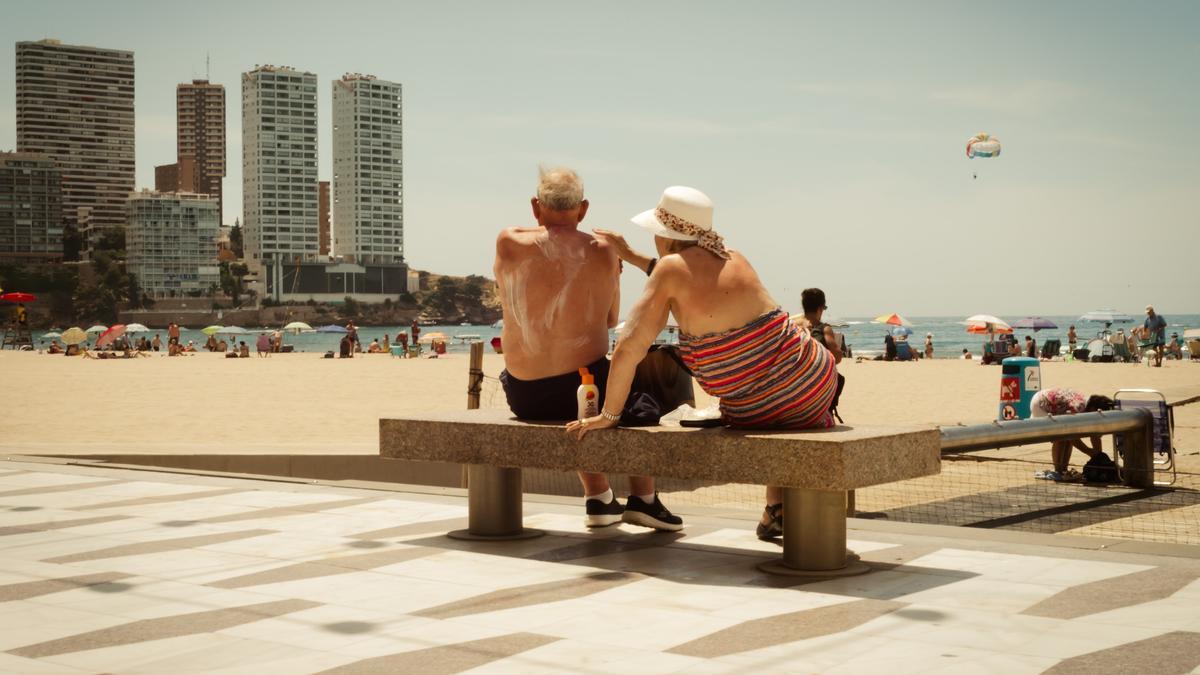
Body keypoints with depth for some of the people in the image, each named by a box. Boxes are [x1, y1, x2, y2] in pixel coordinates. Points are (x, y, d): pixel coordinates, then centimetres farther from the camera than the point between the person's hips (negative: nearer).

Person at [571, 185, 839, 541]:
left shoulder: (671, 268, -12)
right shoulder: (735, 260, 4)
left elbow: (629, 347, -14)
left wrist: (609, 414, -7)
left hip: (754, 414, -3)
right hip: (815, 382, 3)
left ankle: (776, 507, 37)